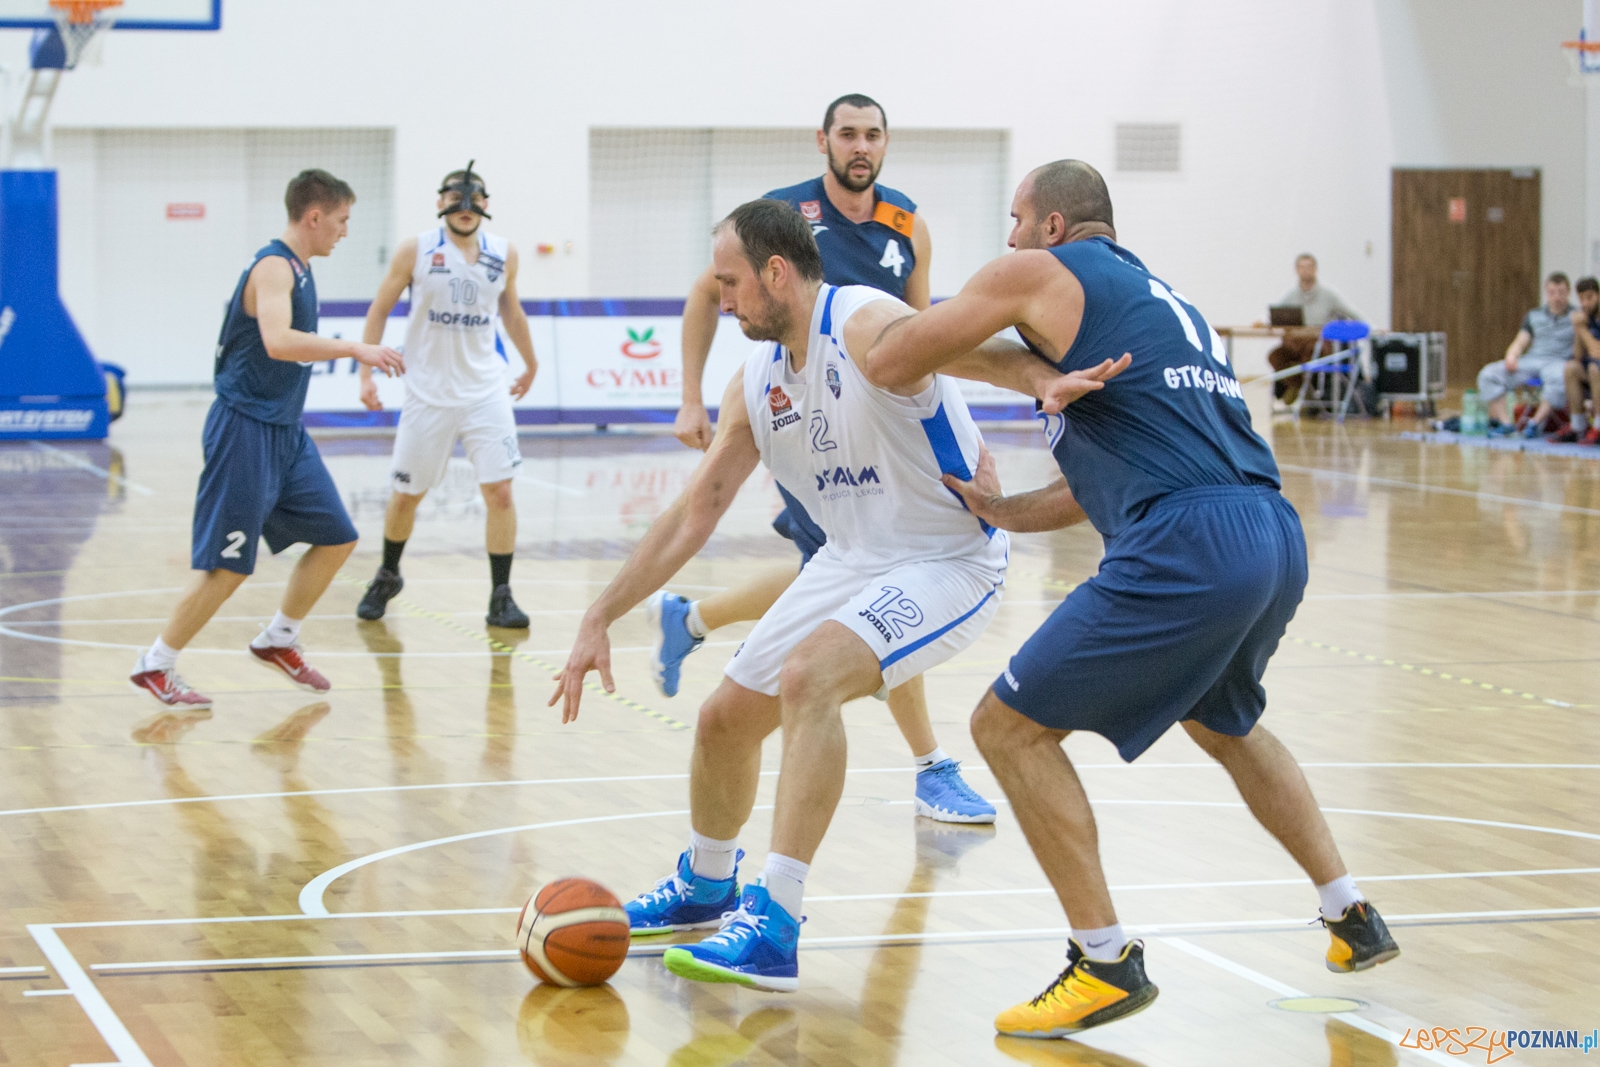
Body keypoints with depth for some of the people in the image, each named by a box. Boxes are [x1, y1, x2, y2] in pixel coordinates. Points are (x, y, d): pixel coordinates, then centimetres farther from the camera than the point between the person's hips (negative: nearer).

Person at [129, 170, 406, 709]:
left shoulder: (298, 269, 13)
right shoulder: (273, 267, -18)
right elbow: (277, 342, -35)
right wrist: (355, 349, -35)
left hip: (285, 430, 10)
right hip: (246, 429, -10)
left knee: (336, 538, 12)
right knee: (228, 565, -8)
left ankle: (277, 641, 25)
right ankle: (155, 665, 4)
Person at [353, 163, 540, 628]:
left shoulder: (504, 254, 1)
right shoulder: (416, 250, -7)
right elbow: (379, 310, 0)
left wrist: (530, 364, 29)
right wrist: (366, 372, -6)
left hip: (486, 391, 1)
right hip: (428, 393, -1)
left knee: (500, 492, -10)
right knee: (405, 496, 9)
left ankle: (501, 598, -2)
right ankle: (387, 577, 35)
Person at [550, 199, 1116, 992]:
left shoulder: (867, 326, -23)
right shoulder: (756, 384, 2)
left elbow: (963, 348, -44)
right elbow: (694, 513, 8)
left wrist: (1044, 379, -66)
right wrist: (598, 621, 5)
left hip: (947, 564, -9)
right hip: (853, 560, 9)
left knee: (808, 675, -32)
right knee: (725, 717, 13)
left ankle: (773, 930, -31)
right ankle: (705, 884, 44)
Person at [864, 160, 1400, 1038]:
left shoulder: (1039, 271, 5)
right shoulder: (1158, 297, 29)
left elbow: (885, 366, 6)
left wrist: (904, 323, 26)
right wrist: (1004, 512, 30)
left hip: (1189, 549, -9)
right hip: (1276, 536, 9)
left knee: (1010, 728, 2)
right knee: (1223, 722, 35)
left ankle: (1107, 962, 1)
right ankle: (1354, 918, 37)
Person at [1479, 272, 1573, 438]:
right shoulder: (1534, 316, 22)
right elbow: (1519, 343, 19)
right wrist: (1511, 356, -2)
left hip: (1558, 362, -4)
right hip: (1530, 361, 4)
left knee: (1558, 379, -43)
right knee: (1488, 374, -18)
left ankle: (1536, 422, -34)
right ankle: (1505, 422, -26)